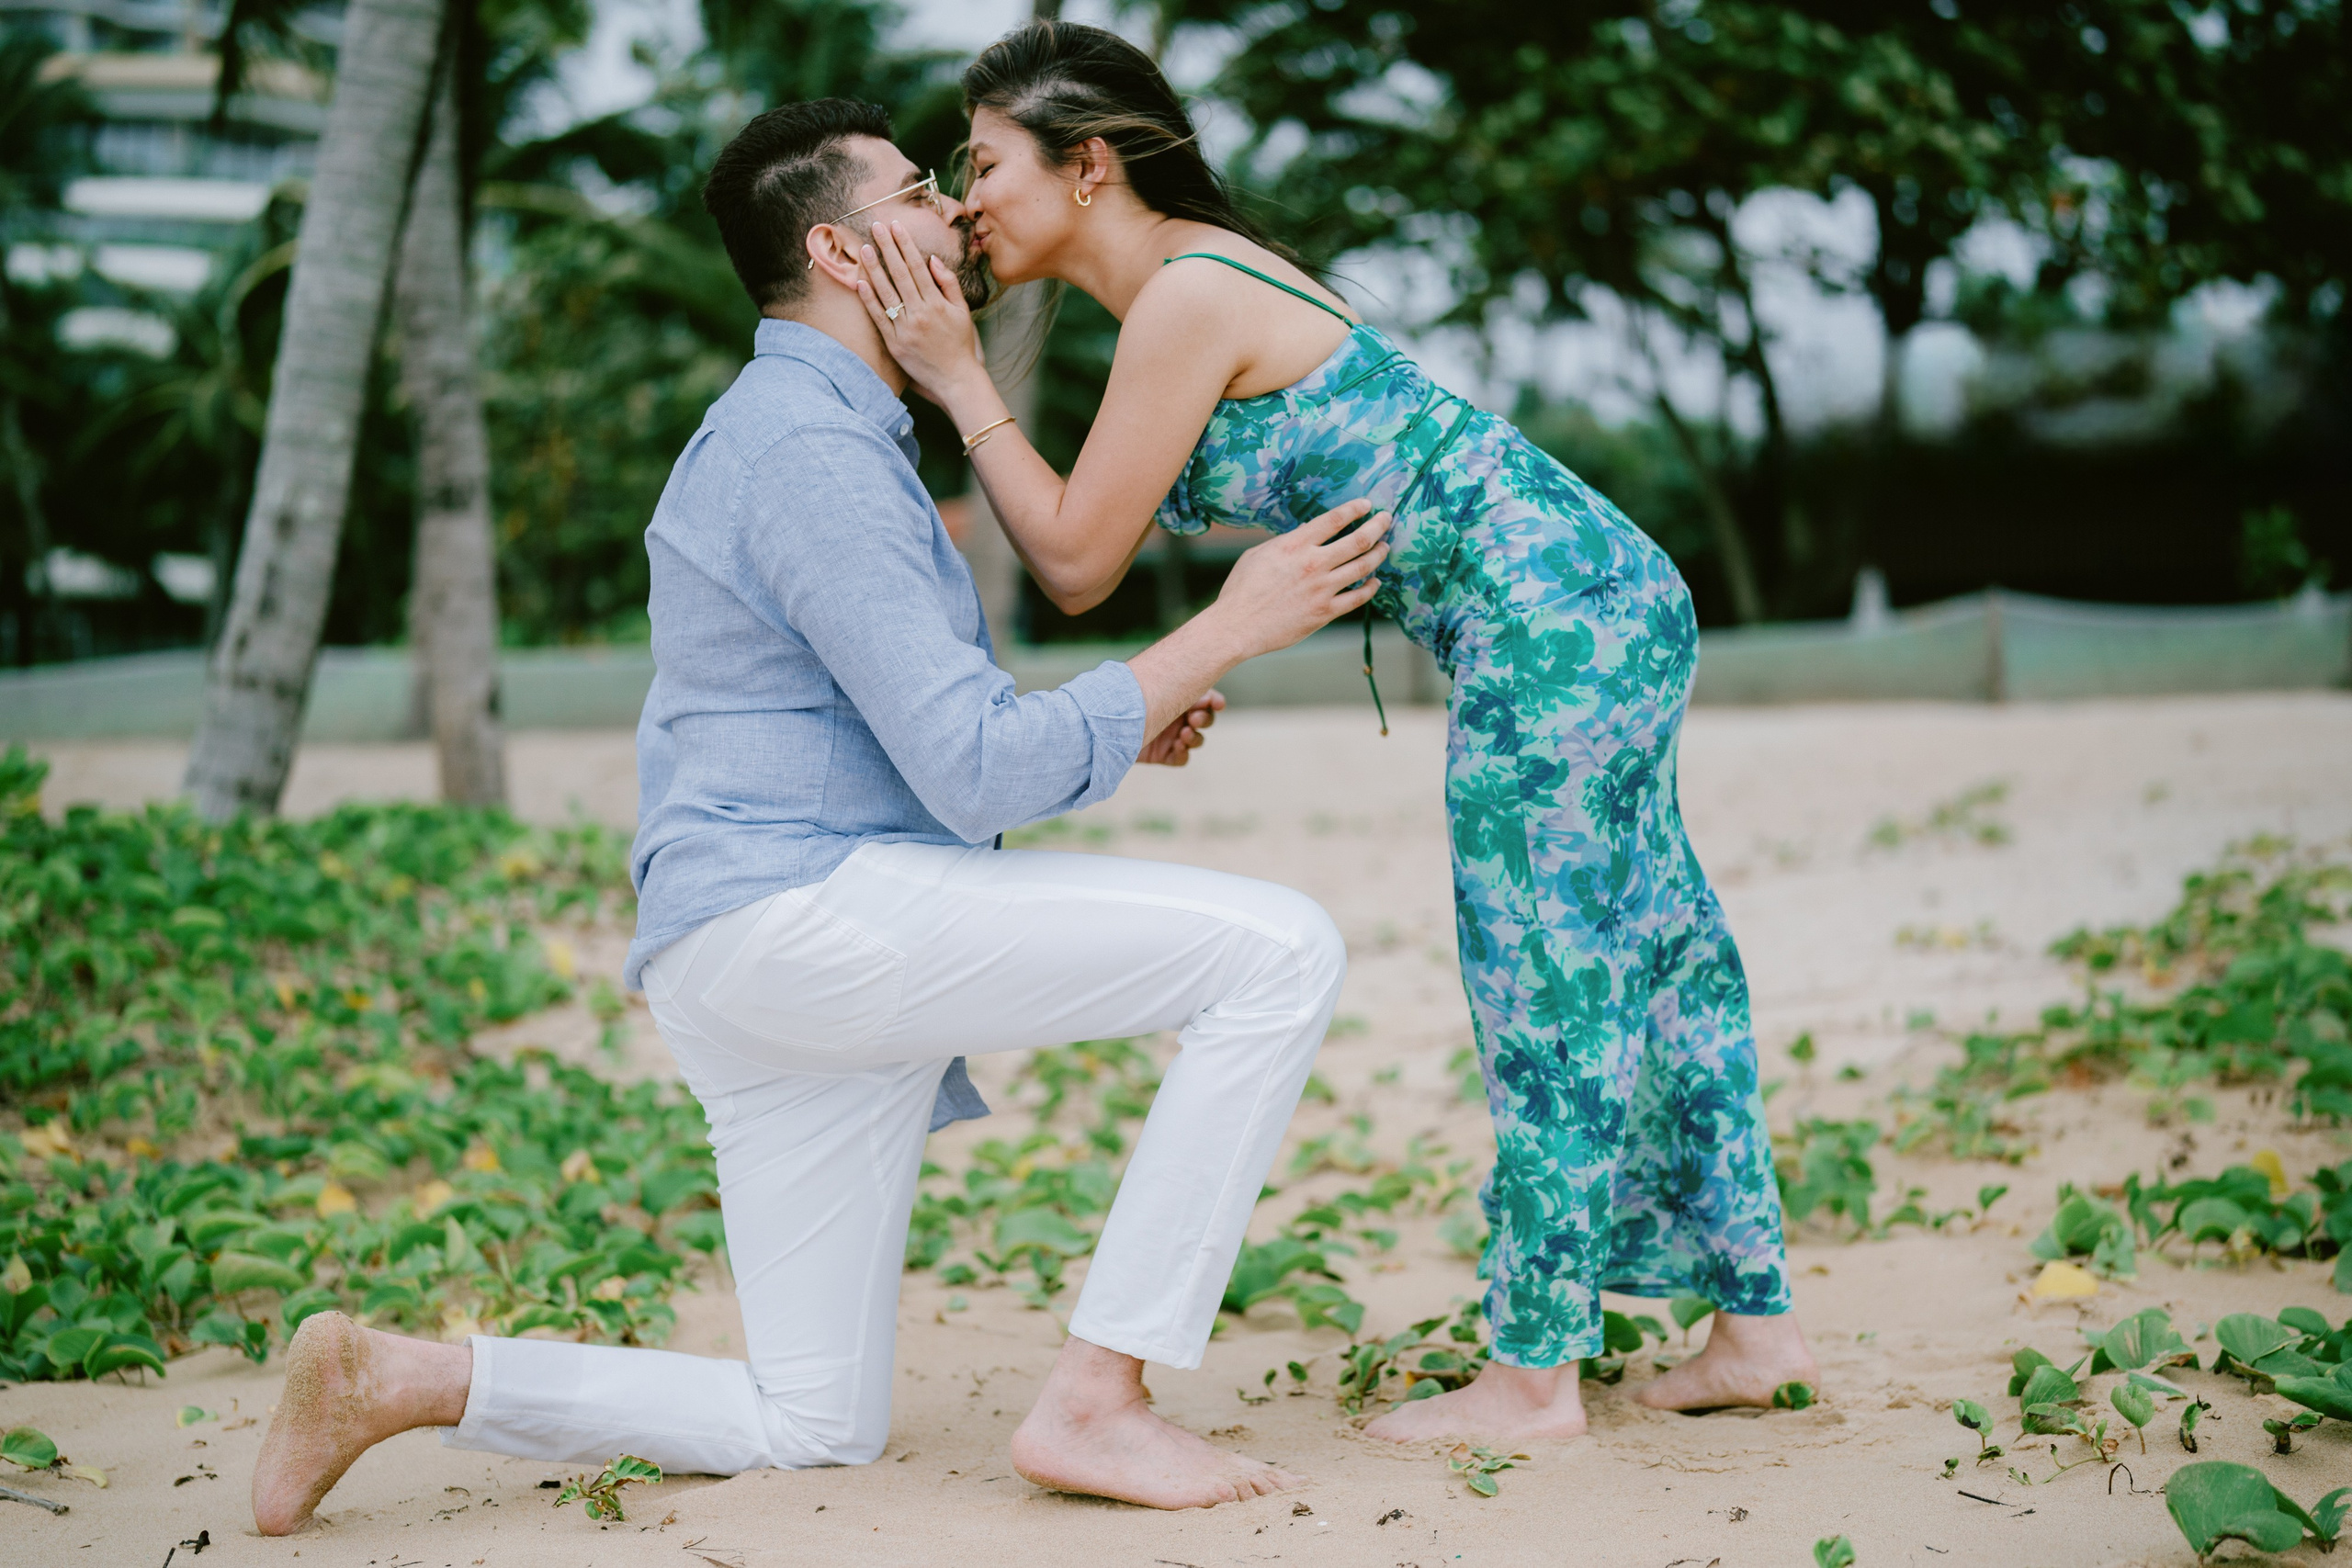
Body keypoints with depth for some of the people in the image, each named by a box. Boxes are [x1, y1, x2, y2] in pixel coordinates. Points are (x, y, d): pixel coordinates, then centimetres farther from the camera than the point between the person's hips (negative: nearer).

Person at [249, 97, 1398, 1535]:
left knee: (815, 1428, 13)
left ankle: (395, 1379, 10)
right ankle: (1097, 1400, -14)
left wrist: (1122, 723, 15)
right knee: (1280, 951, -16)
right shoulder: (813, 453, -12)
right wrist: (1227, 629, -12)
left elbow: (917, 742, 29)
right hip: (802, 913, -10)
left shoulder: (823, 436, 22)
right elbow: (982, 776, -18)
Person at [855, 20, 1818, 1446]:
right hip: (1601, 598, 10)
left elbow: (1078, 563, -10)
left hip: (1551, 619, -10)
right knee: (1647, 959, 14)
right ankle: (1757, 1318, 24)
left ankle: (1535, 1376, 9)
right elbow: (1108, 534, 19)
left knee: (1547, 990, -2)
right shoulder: (1200, 273, 15)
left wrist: (960, 380, -6)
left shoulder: (1186, 298, -14)